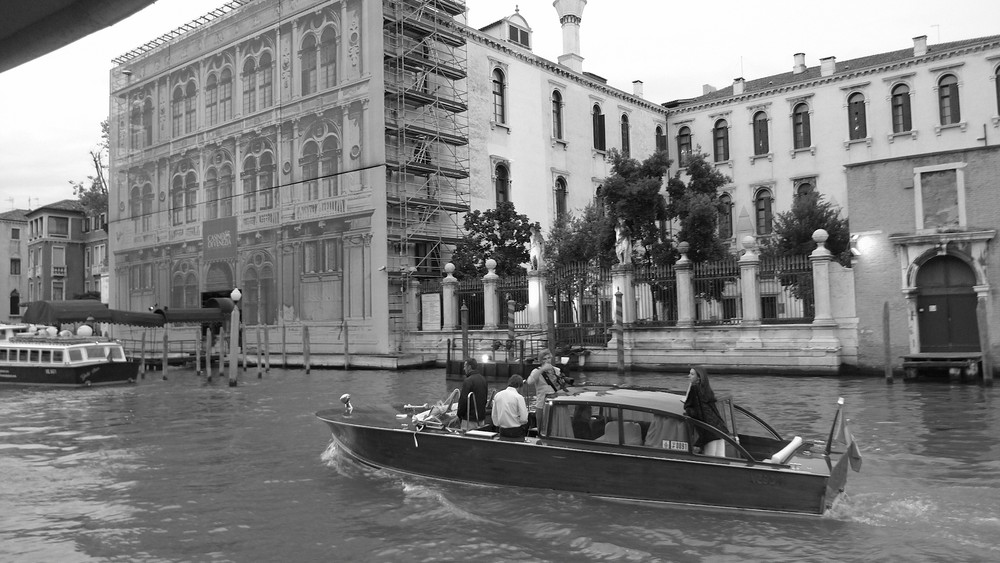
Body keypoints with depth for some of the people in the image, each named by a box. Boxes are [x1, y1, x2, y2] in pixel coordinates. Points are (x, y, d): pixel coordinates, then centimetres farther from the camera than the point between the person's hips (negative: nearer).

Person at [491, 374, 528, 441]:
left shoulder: (497, 395, 3)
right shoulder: (519, 397, -12)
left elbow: (494, 416, 9)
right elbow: (524, 419, -13)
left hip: (502, 432, 5)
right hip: (516, 433, -5)